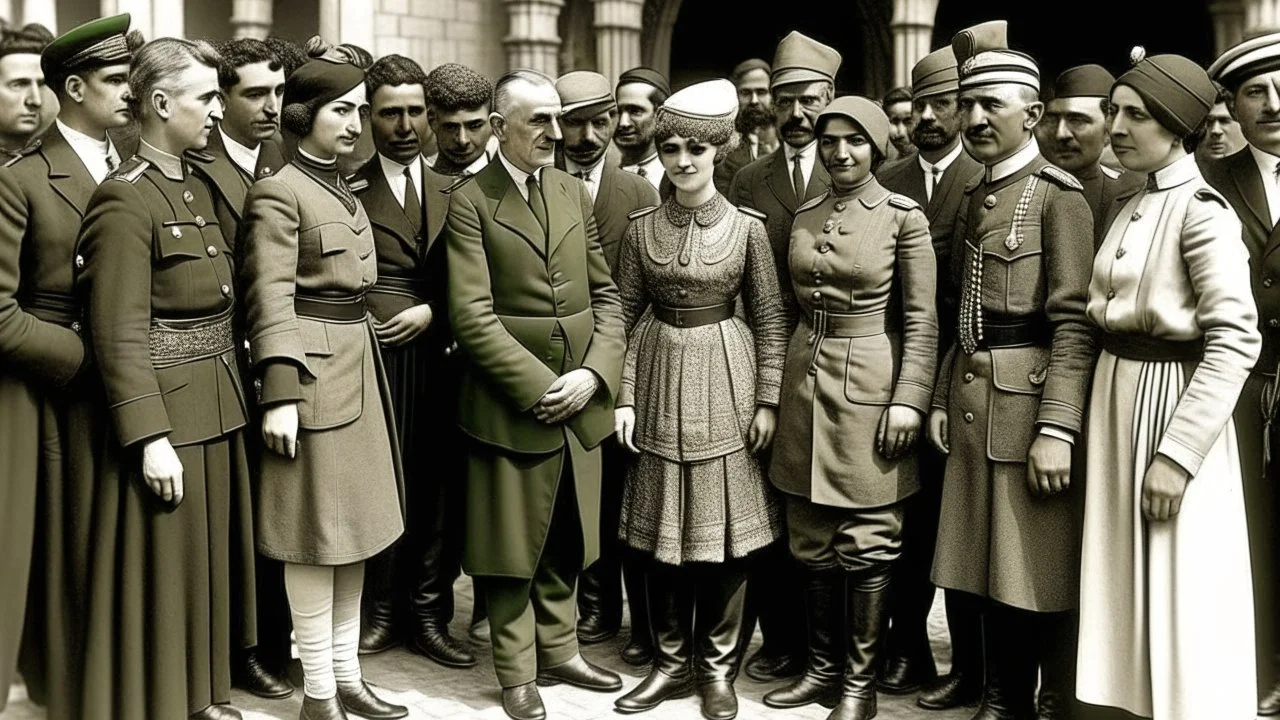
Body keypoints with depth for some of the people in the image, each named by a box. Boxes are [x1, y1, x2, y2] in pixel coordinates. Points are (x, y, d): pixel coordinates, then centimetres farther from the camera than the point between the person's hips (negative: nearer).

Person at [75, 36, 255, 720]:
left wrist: (234, 396, 11)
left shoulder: (197, 188, 12)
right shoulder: (124, 201, -15)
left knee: (210, 562, 18)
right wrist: (150, 439, -22)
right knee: (161, 574, 4)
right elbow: (119, 335, -19)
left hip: (216, 410, 9)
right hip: (165, 414, -9)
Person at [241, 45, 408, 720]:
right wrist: (280, 394, -21)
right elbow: (271, 301, -16)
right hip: (314, 373, -9)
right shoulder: (278, 194, -11)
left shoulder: (343, 191, 16)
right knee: (316, 535, -1)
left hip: (359, 367, 9)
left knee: (353, 526, 12)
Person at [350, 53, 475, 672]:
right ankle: (380, 610, 15)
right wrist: (359, 326, -11)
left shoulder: (452, 192, 13)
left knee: (439, 486, 4)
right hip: (375, 358, -3)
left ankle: (428, 615, 15)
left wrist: (432, 311, -3)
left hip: (440, 356, 3)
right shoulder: (349, 191, 3)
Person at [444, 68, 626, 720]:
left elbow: (605, 295, 9)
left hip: (581, 399, 5)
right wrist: (539, 385, -17)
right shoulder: (470, 200, -7)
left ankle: (558, 651, 33)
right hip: (510, 404, -5)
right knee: (513, 542, 7)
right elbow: (472, 315, -14)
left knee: (566, 539, 15)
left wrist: (594, 374, -6)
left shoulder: (574, 193, 10)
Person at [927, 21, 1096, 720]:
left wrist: (1057, 430, -20)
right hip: (972, 400, 7)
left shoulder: (1058, 196, -9)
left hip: (1032, 401, -7)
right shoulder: (973, 198, 14)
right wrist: (942, 399, 12)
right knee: (991, 564, 14)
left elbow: (1073, 323, -15)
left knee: (1043, 570, 2)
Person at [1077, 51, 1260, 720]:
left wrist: (1177, 454, -23)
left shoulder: (1200, 211, -13)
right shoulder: (1133, 207, 12)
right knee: (1126, 581, 15)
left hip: (1170, 405, -8)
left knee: (1176, 593, 1)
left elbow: (1235, 341, -20)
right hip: (1114, 401, 8)